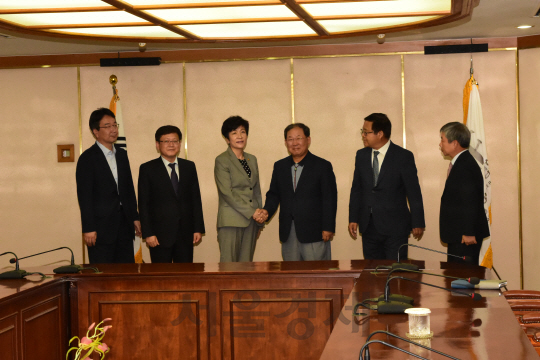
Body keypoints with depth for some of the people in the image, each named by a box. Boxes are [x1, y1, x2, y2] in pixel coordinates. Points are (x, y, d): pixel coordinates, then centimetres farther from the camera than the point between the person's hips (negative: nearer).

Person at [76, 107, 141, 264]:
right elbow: (84, 196, -10)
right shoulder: (87, 158, -6)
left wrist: (135, 217, 14)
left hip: (124, 225, 6)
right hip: (101, 226, -6)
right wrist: (88, 228, -14)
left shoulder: (122, 154, 14)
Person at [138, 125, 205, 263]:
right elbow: (143, 204, -2)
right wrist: (148, 233, -9)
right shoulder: (147, 169, 2)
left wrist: (198, 228, 5)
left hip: (186, 234, 3)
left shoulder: (189, 167, 12)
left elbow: (196, 199, 11)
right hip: (160, 235, -3)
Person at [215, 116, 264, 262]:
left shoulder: (252, 159, 15)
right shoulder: (222, 160, -4)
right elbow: (226, 193, -11)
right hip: (231, 221, -6)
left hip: (251, 221, 6)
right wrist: (251, 212, -13)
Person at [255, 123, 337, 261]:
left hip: (314, 233, -4)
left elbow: (330, 199, -3)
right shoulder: (280, 166, 13)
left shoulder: (323, 166, 0)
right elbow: (274, 194, 17)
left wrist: (328, 228, -9)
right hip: (288, 233, 4)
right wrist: (266, 211, -4)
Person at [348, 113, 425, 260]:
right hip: (368, 227, 4)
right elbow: (356, 189, 12)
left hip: (395, 228, -4)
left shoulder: (403, 157, -6)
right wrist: (353, 219, 7)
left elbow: (414, 192, -4)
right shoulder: (361, 155, 8)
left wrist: (417, 223, -4)